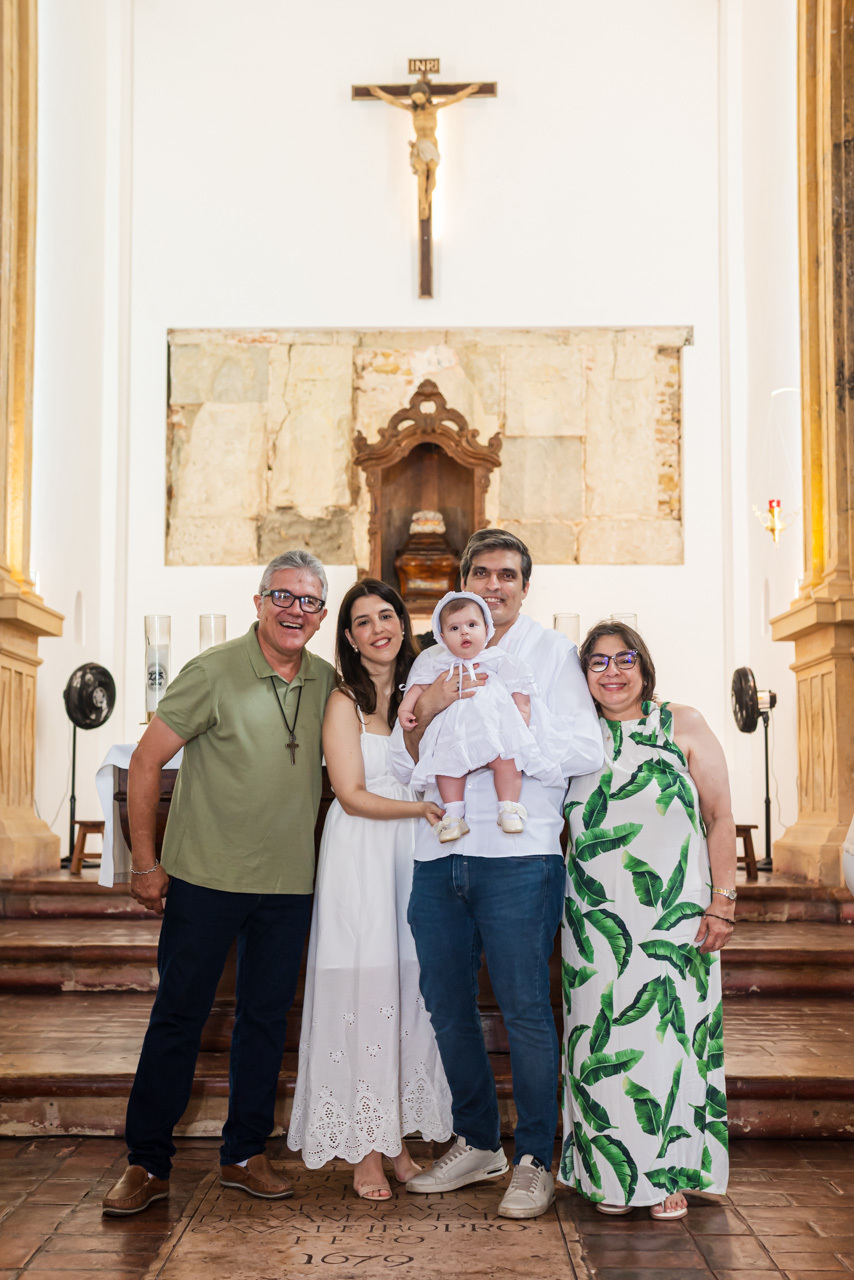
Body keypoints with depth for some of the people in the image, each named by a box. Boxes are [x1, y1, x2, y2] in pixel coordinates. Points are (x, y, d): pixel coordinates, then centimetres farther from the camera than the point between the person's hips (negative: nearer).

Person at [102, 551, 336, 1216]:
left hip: (290, 884, 4)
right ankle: (147, 1163, 17)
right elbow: (146, 762, -8)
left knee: (267, 1017, 12)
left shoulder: (328, 682, 3)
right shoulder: (214, 673, -11)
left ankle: (245, 1154, 26)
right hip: (206, 878, -4)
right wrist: (146, 862, -8)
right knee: (178, 1016, 4)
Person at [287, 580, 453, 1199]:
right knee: (365, 991, -3)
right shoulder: (344, 702, -4)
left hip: (415, 856, 5)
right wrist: (421, 808, -15)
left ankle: (403, 1136, 16)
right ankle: (366, 1149, 7)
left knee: (413, 988, 5)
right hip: (360, 858, -5)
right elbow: (353, 795, -8)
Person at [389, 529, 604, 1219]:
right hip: (439, 856, 5)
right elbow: (403, 763, 11)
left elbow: (588, 752, -7)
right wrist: (427, 711, -8)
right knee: (448, 1006, 12)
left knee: (525, 1009, -1)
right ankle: (477, 1143, 28)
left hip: (518, 856, -5)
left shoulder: (551, 650, 3)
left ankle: (535, 1161, 13)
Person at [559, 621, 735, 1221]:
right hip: (596, 918, 2)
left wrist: (722, 902, -3)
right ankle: (612, 1174, 16)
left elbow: (721, 819, 3)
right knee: (602, 1037, 2)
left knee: (670, 1033, 0)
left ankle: (671, 1175, 15)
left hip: (676, 914, -2)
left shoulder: (683, 726, 3)